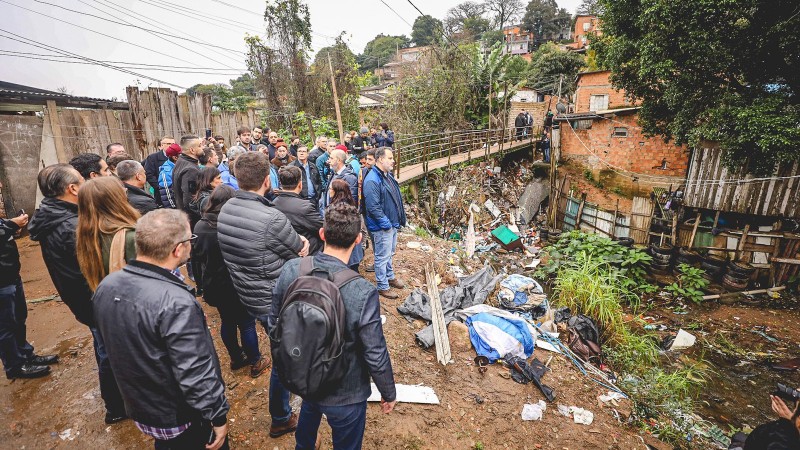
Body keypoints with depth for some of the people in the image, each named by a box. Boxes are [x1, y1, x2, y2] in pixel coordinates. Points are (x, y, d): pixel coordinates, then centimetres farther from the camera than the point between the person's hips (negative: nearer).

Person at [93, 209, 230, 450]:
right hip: (183, 420, -6)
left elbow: (113, 344, 7)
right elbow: (196, 374, -29)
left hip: (139, 409, 7)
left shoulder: (106, 286, -9)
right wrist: (218, 415, -16)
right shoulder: (175, 302, -34)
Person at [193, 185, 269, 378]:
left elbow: (196, 259, 7)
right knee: (246, 324, 10)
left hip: (213, 286, 7)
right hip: (235, 287, -6)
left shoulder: (199, 227, -4)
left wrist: (201, 283, 19)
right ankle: (255, 362, 25)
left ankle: (236, 358, 38)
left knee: (227, 321, 21)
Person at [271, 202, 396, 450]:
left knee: (309, 411, 38)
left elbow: (274, 321, -3)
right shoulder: (363, 292, -34)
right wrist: (389, 394, -4)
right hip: (344, 395, -5)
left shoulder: (291, 269, -19)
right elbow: (376, 356, -23)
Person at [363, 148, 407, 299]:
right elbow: (373, 207, -27)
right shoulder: (372, 181, -23)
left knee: (390, 253, 24)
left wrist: (399, 219, 13)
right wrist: (386, 224, -21)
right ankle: (383, 287, 19)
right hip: (382, 228, -9)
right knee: (382, 257, 5)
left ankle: (390, 277, 42)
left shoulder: (388, 175, 7)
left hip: (393, 223, 9)